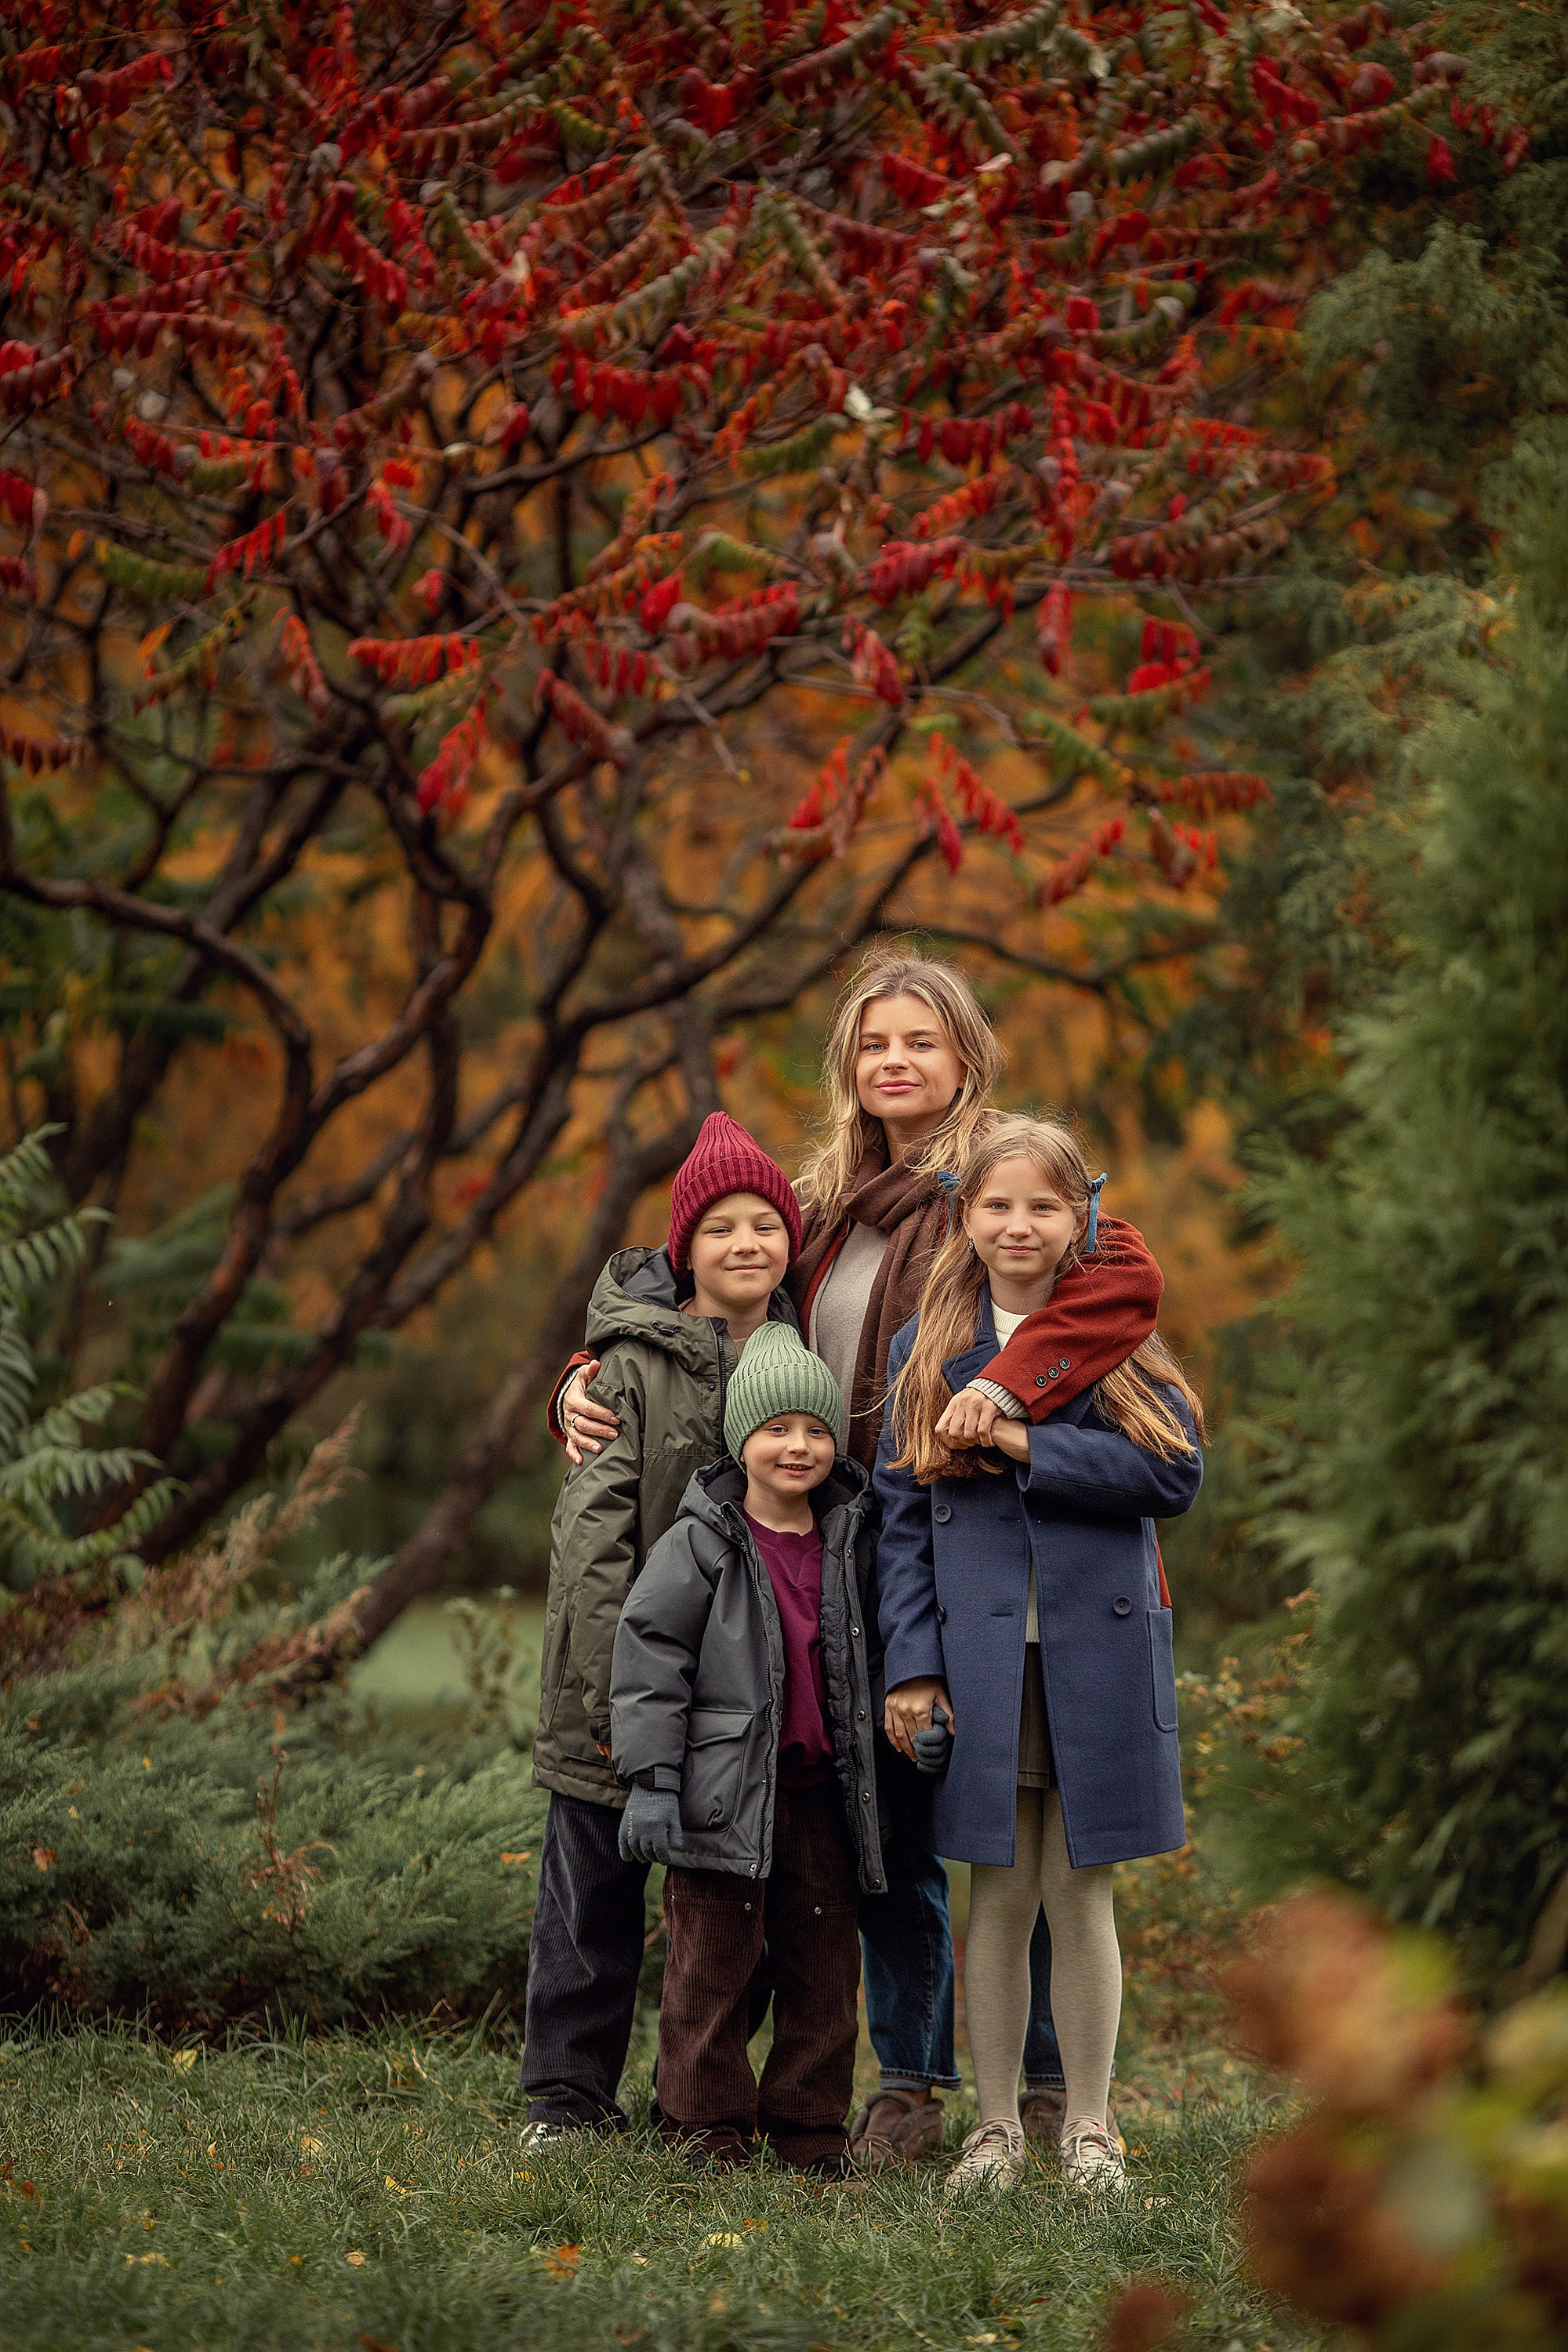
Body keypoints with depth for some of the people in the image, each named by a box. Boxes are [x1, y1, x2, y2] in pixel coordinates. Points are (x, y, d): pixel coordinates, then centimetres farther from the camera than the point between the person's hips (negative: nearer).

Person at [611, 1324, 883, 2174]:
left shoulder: (850, 1542, 7)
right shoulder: (701, 1545, -7)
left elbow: (871, 1659, 21)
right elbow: (648, 1656, -9)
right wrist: (651, 1781, -13)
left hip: (824, 1787, 4)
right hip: (726, 1793, -4)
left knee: (824, 1961, 8)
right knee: (714, 1961, 1)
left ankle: (809, 2122, 18)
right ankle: (707, 2122, 11)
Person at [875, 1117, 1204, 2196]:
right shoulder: (928, 1349, 8)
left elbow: (1178, 1472, -8)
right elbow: (902, 1518, 6)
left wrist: (1026, 1444, -14)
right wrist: (911, 1664, -2)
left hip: (1096, 1650, -1)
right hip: (977, 1655, 1)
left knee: (1080, 1892, 3)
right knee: (999, 1896, 5)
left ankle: (1089, 2127, 14)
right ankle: (997, 2127, 15)